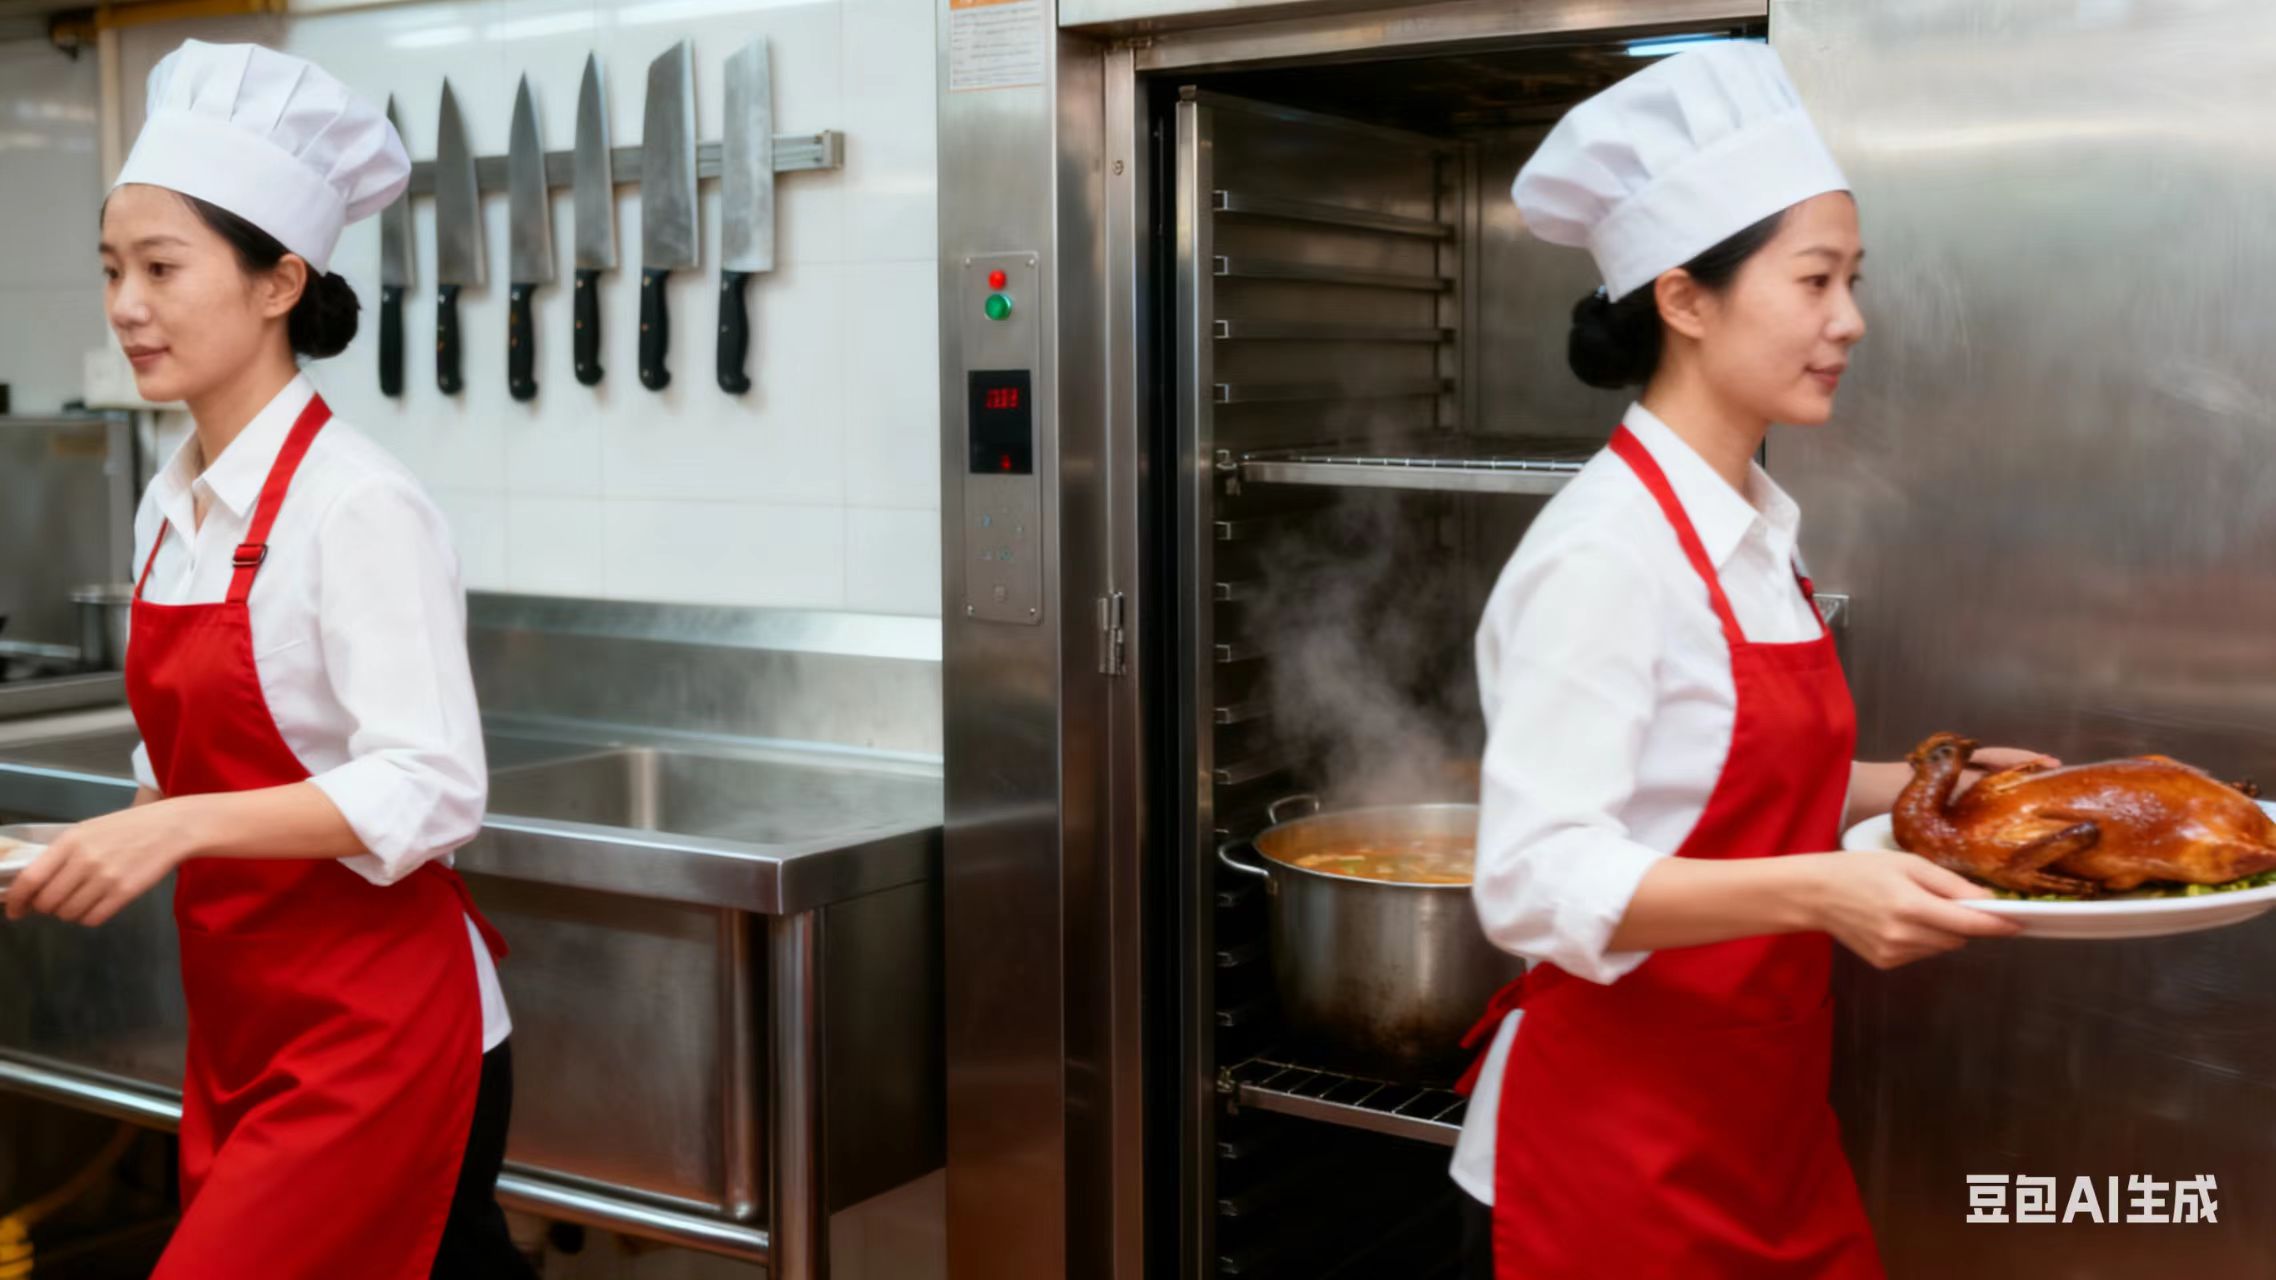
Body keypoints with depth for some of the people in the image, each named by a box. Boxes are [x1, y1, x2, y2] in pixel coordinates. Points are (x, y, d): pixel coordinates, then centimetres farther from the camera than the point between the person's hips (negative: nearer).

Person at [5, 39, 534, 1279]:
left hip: (370, 1034, -7)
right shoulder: (170, 505, 9)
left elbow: (428, 793, -22)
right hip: (239, 1024, 7)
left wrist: (181, 826, -28)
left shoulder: (357, 506, -16)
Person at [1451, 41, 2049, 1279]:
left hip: (1766, 1121, 8)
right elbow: (1535, 880, -26)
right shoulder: (1603, 551, -20)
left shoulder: (1753, 528, 7)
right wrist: (1813, 891, -34)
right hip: (1619, 1139, -8)